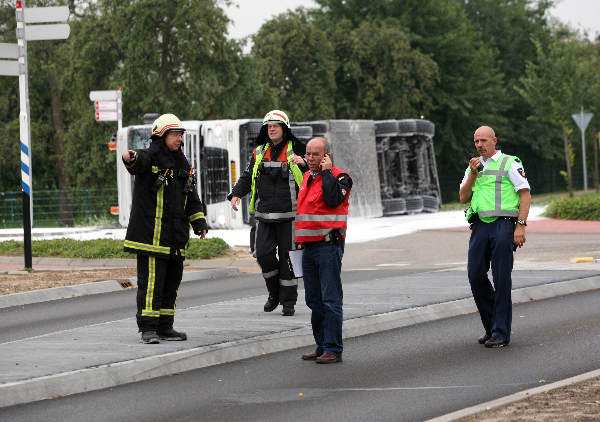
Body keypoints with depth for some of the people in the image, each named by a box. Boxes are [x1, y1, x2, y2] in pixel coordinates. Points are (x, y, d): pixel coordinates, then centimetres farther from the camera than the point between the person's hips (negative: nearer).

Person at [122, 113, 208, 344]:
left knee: (172, 281, 12)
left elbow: (192, 199, 23)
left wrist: (199, 224, 13)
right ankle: (148, 328, -8)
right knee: (151, 281, -10)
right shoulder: (151, 157, -5)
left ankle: (165, 327, 21)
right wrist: (131, 158, -55)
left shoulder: (182, 164, 17)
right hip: (151, 235, -8)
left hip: (175, 239, 8)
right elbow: (140, 162, -31)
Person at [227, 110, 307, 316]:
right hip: (265, 215, 3)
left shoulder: (296, 150, 1)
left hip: (289, 215, -3)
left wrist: (304, 163, -23)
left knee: (287, 257, -2)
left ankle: (288, 301, 6)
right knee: (263, 254, -6)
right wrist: (236, 194, 1)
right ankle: (274, 293, 16)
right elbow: (247, 177, 19)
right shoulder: (260, 153, 13)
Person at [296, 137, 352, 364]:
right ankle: (322, 346, 19)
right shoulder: (307, 177, 18)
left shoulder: (339, 177, -7)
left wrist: (326, 171, -16)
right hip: (308, 247, 8)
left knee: (331, 300, -9)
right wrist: (300, 239, 23)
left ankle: (333, 349, -9)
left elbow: (333, 199, -25)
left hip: (329, 245, -8)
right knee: (314, 300, 11)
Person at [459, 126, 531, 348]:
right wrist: (473, 174, -1)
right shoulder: (473, 167, 19)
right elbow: (463, 198, 12)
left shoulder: (510, 163, 2)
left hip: (503, 224, -6)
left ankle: (501, 333, -3)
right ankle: (491, 326, 16)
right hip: (480, 227, 6)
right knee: (476, 276, 0)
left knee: (501, 279, -6)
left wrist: (521, 225, -13)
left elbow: (525, 193, -4)